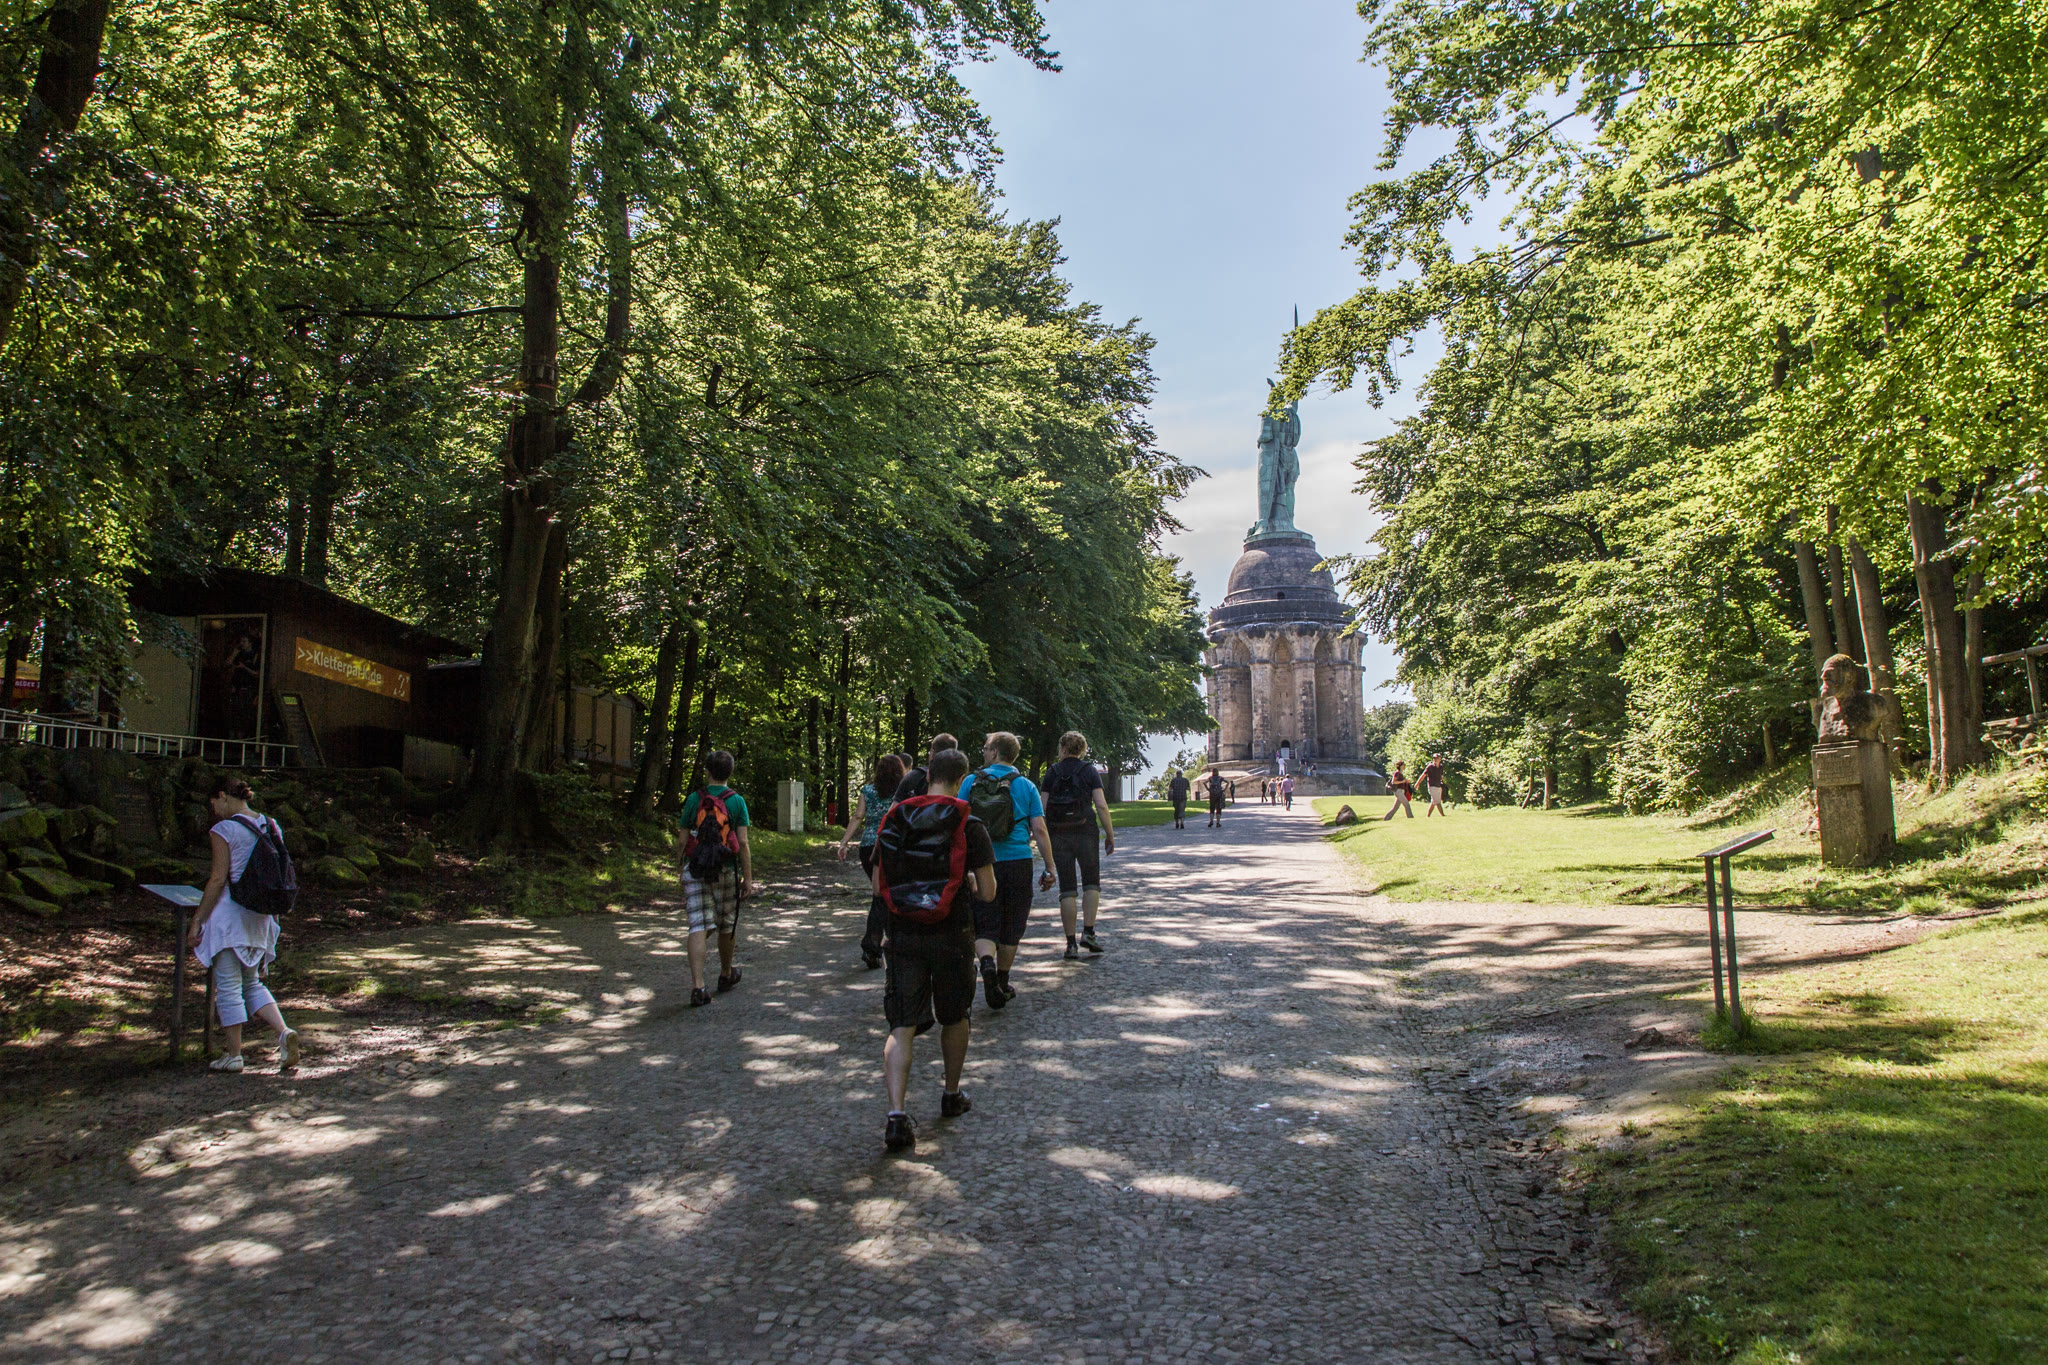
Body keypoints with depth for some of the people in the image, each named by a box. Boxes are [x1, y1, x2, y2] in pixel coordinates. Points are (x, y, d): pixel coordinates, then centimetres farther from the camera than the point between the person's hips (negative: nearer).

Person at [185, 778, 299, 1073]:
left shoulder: (224, 830, -11)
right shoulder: (271, 827, 8)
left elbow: (218, 879, -14)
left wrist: (197, 921, -8)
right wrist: (272, 916, 20)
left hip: (230, 913, -7)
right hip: (261, 916, 7)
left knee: (228, 987, 3)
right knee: (252, 984, 17)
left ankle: (233, 1054, 8)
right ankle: (284, 1032, -2)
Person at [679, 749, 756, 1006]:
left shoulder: (694, 799, 2)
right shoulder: (737, 801, -3)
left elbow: (684, 842, 4)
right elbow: (743, 843, -6)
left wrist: (684, 871, 16)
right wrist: (748, 878, -1)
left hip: (695, 869, 1)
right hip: (725, 870, -1)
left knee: (698, 927, -3)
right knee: (727, 925, 17)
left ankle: (697, 985, -15)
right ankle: (726, 975, 35)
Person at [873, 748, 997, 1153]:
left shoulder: (894, 820, 4)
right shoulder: (969, 826, -8)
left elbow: (878, 886, 9)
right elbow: (988, 893, -8)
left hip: (903, 936, 2)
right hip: (952, 936, -2)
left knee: (902, 1027, 1)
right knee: (954, 1018, 20)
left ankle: (896, 1116, -14)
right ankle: (952, 1096, 36)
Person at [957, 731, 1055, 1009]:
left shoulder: (971, 781, 0)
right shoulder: (1025, 786, 1)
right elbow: (1039, 830, -4)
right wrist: (1049, 868, 2)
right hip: (1018, 863, 1)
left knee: (985, 926, 4)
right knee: (1010, 927, 14)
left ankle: (987, 964, -25)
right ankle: (1002, 983, 24)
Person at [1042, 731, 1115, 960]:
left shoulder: (1052, 773, 4)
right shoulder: (1090, 771, 1)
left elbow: (1043, 807, 0)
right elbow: (1101, 806, -7)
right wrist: (1110, 835, 1)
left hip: (1058, 835, 1)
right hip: (1085, 832, -1)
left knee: (1067, 889, 5)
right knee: (1091, 883, 11)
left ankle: (1071, 943, 3)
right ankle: (1088, 932, -4)